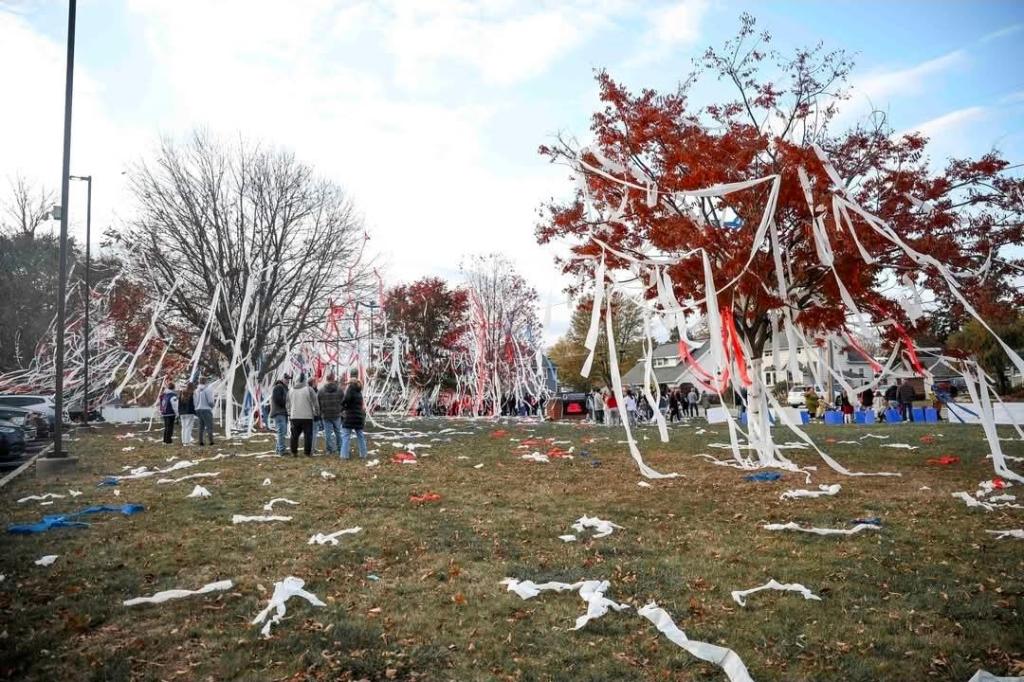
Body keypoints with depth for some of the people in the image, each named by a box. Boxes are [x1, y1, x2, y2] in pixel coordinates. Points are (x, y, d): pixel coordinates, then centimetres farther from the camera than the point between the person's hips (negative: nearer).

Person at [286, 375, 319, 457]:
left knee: (294, 435, 11)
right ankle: (307, 452, 2)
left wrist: (289, 413, 26)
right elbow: (315, 403, -5)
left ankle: (294, 452, 14)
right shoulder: (309, 389, -8)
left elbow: (288, 404, 15)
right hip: (307, 416, -4)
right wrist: (316, 413, 9)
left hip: (294, 417, 4)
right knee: (308, 435, 2)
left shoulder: (291, 390, 7)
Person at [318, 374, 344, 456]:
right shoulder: (339, 390, -4)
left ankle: (330, 450, 5)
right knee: (338, 432, 13)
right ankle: (339, 449, 17)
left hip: (325, 416, 0)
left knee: (328, 433, 4)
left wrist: (320, 414, 13)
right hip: (336, 415, 0)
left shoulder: (321, 391, -3)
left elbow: (318, 404, 2)